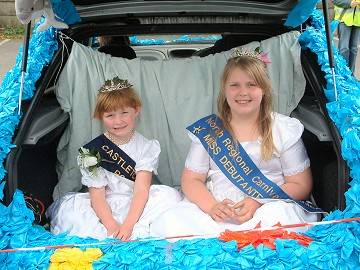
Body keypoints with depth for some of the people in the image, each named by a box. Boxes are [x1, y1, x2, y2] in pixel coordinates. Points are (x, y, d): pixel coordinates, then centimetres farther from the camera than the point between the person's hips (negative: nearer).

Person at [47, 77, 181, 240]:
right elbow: (97, 196, -10)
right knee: (68, 209, -27)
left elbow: (141, 189, -13)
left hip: (136, 206, 0)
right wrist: (112, 226, -26)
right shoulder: (91, 151, -3)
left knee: (170, 196, -24)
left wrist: (127, 225, -27)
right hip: (105, 209, 0)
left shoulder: (147, 147, -2)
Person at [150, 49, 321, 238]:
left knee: (276, 218, -38)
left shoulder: (285, 129, 4)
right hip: (218, 209, 1)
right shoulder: (206, 130, 9)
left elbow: (301, 185, 3)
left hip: (270, 206, -1)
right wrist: (211, 206, -15)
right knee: (167, 225, -25)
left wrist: (259, 203, -14)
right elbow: (191, 180, 7)